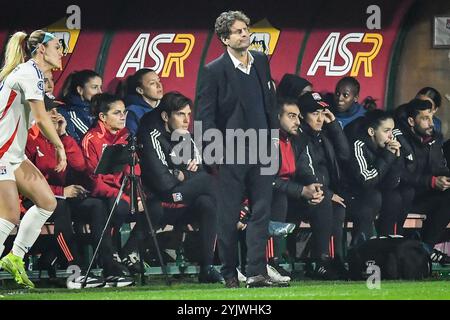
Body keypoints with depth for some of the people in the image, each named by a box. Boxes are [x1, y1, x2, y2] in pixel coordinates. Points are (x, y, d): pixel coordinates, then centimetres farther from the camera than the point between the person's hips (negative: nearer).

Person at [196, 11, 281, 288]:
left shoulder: (261, 61, 8)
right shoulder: (214, 71, -9)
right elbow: (204, 116, -8)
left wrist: (274, 134, 12)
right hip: (231, 153, -4)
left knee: (262, 212, -2)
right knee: (229, 216, 3)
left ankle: (257, 272, -3)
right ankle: (230, 273, 14)